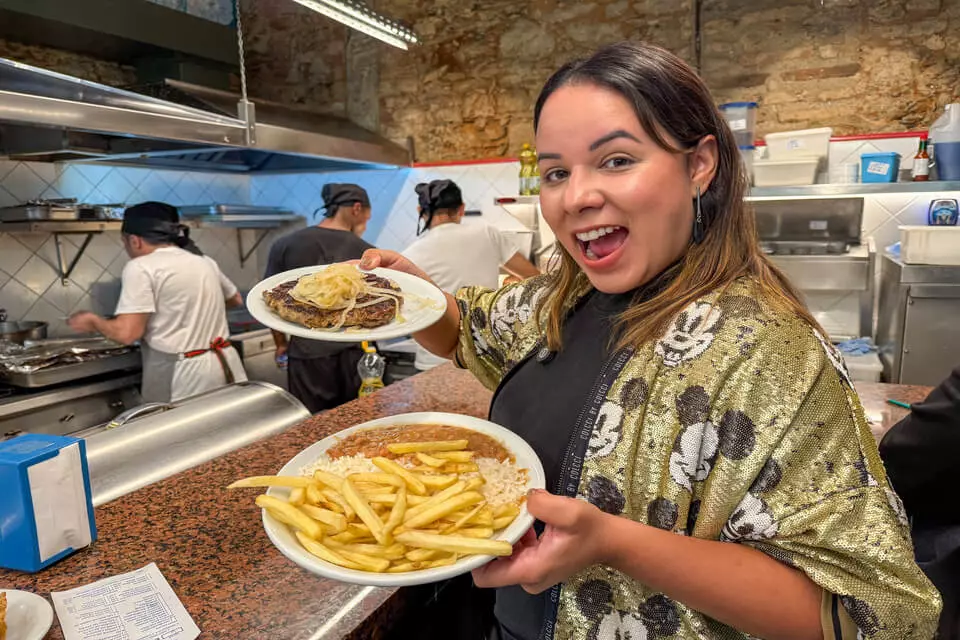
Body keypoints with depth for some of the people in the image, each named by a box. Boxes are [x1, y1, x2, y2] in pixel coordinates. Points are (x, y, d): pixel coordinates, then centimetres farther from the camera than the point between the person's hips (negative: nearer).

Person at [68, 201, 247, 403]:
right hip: (224, 365, 7)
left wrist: (92, 321, 6)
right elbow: (235, 300, 27)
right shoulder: (205, 262, 11)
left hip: (185, 377, -6)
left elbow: (127, 332, -13)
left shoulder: (141, 267, -8)